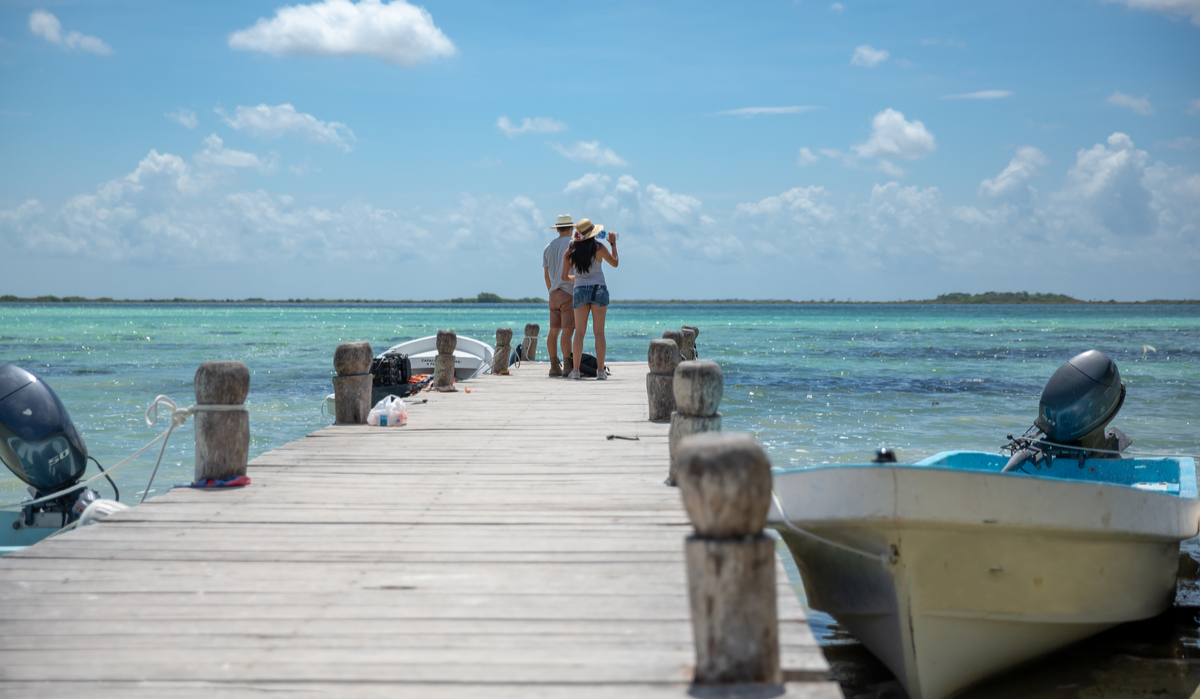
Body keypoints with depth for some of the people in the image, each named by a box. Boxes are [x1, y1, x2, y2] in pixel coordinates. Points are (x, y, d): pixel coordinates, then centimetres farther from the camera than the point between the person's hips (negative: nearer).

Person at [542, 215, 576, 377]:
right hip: (568, 292, -6)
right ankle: (568, 367, -15)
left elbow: (546, 274, 16)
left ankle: (554, 367, 6)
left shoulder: (548, 247, 14)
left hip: (554, 294, 6)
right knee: (567, 331, -10)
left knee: (554, 331, 6)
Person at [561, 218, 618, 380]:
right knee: (599, 332, 0)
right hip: (598, 290, -2)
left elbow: (564, 277, 6)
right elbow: (615, 263, 11)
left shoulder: (570, 251, 3)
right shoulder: (599, 248, -4)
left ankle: (575, 369, -6)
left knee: (579, 332, 3)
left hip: (580, 291, 2)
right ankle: (600, 370, -3)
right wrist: (613, 244, 21)